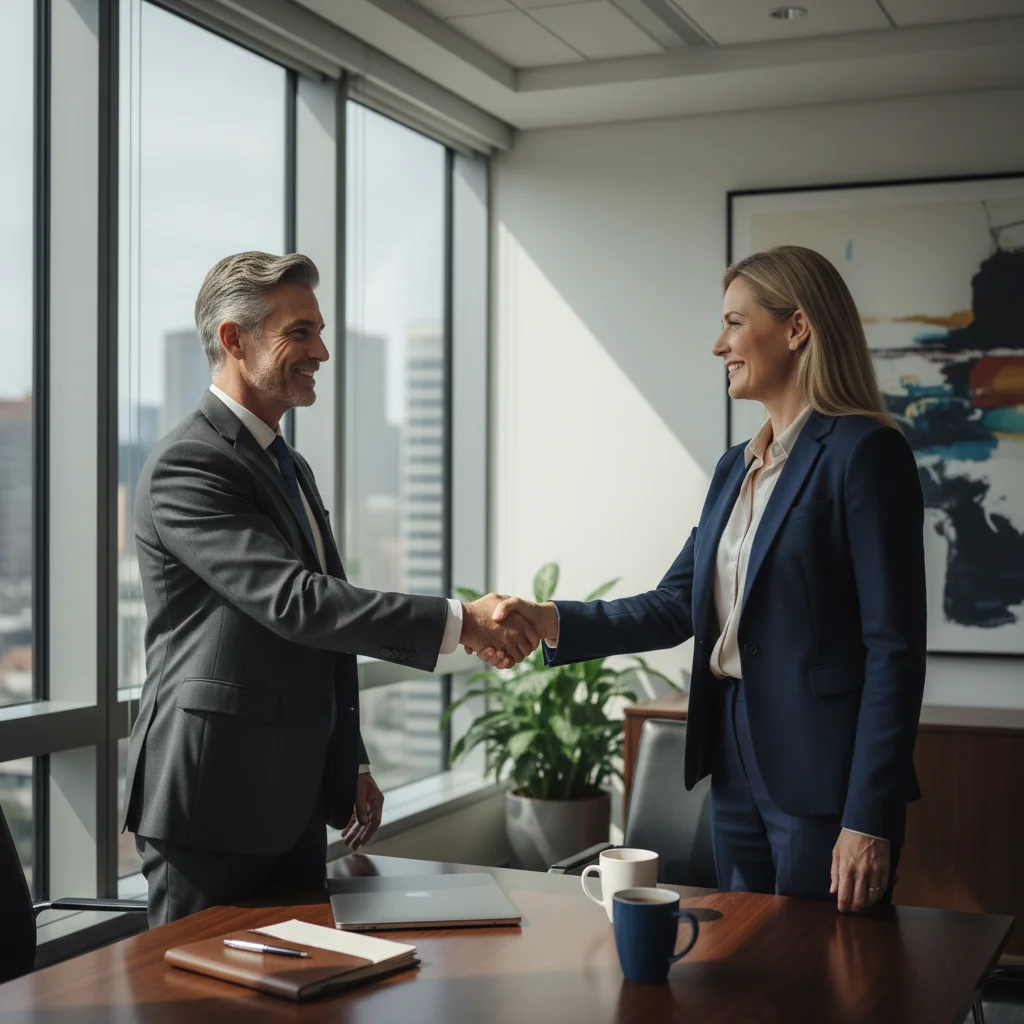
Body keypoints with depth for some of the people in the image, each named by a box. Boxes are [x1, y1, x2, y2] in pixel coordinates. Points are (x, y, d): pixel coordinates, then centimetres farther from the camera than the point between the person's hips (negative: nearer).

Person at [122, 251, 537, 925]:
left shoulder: (291, 466, 17)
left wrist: (351, 767, 19)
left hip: (297, 802, 9)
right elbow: (293, 601, -26)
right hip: (213, 802, -9)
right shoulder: (187, 466, -15)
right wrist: (458, 622, -27)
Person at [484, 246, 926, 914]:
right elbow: (676, 606, 10)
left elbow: (895, 649, -15)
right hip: (737, 767, 8)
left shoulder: (864, 452, -11)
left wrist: (869, 820, -18)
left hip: (822, 778, -8)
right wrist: (549, 622, -4)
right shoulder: (736, 468, 14)